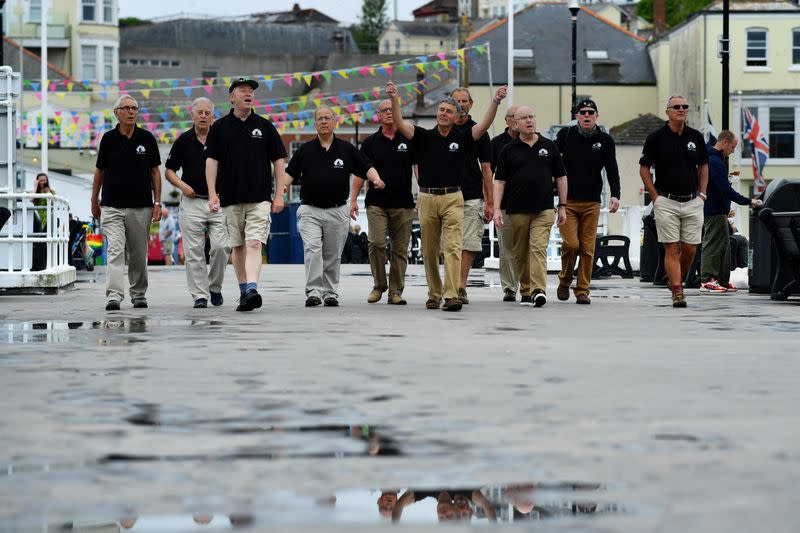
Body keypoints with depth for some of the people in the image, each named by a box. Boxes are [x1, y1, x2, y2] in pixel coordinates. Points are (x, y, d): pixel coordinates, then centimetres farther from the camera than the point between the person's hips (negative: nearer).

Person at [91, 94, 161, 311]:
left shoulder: (146, 138, 4)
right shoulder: (108, 139, 3)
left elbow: (155, 171, 8)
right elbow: (100, 171, 12)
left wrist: (157, 202, 1)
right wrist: (94, 201, 12)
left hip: (141, 207, 1)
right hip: (112, 206, -1)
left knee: (138, 255, 8)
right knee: (115, 250, -13)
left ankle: (138, 295, 23)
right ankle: (113, 296, -19)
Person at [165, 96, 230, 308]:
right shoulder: (183, 140, 5)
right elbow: (169, 170, 10)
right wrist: (182, 185, -7)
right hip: (192, 202, 0)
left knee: (220, 247, -8)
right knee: (194, 251, -3)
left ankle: (215, 287, 13)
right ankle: (200, 295, 2)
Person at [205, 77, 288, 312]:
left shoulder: (264, 126, 7)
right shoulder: (219, 127, 6)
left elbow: (278, 160, 7)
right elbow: (212, 160, 3)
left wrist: (280, 194, 1)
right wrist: (212, 193, -6)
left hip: (259, 197, -1)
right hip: (231, 198, 1)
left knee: (254, 244, -14)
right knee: (237, 246, 8)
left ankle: (252, 290, -26)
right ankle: (243, 292, 18)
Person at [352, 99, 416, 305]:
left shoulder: (408, 140, 7)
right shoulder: (370, 142, 7)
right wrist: (353, 198, 1)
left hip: (403, 203, 1)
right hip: (377, 203, -1)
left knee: (400, 249, 2)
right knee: (377, 243, -13)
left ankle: (396, 291, 8)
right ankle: (379, 285, 4)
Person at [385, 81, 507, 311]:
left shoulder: (462, 138, 5)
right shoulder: (424, 137, 6)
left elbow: (485, 124, -7)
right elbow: (399, 122, -5)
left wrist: (495, 102, -22)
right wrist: (394, 99, -20)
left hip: (453, 199, -2)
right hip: (427, 198, 2)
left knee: (453, 248, -12)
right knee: (429, 251, 9)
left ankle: (452, 296, -18)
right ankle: (434, 294, 21)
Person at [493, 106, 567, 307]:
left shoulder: (549, 147, 8)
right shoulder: (509, 150, 5)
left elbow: (560, 177, 12)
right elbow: (499, 181, 3)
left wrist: (562, 206, 8)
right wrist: (496, 209, -6)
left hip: (543, 210, -1)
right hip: (517, 211, 1)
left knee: (538, 248, -14)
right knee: (521, 253, 7)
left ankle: (539, 290, -23)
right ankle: (526, 291, 18)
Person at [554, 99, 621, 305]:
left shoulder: (605, 140, 6)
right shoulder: (566, 135, 4)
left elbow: (612, 170, 2)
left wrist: (615, 195, -13)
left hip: (591, 203, 2)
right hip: (567, 201, -1)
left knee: (587, 248, 0)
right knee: (571, 243, -13)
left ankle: (583, 290, 9)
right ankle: (564, 280, 11)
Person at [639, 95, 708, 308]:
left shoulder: (696, 137, 7)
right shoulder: (656, 138, -3)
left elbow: (703, 166, 18)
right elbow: (644, 169, 5)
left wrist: (702, 194, 8)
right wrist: (655, 197, -2)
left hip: (692, 202, 3)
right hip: (666, 203, -3)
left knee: (690, 249, 4)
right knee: (672, 249, -6)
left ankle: (677, 281, 27)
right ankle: (677, 292, -6)